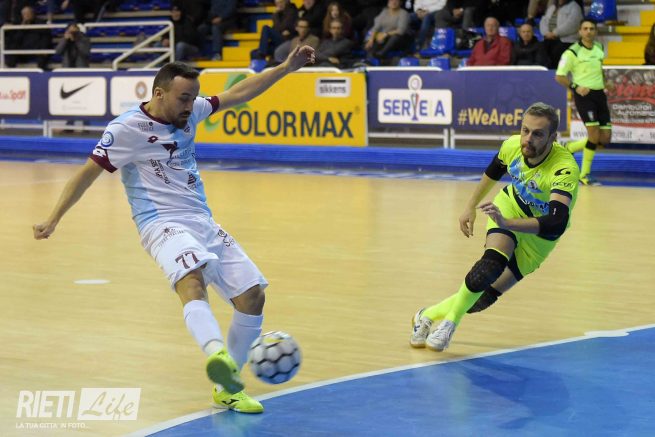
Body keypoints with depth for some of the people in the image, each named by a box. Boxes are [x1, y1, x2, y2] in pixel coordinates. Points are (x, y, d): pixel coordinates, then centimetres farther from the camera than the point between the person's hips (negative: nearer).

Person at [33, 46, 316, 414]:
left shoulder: (189, 112, 12)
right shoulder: (128, 128, -6)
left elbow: (238, 94, 20)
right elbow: (89, 172, -5)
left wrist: (286, 68, 19)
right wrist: (54, 219, -10)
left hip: (203, 222, 8)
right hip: (164, 224, -8)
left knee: (253, 295, -1)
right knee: (192, 280, -37)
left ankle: (228, 388, 12)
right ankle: (217, 353, -67)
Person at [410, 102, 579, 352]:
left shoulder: (565, 169, -37)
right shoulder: (512, 145, -22)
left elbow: (556, 222, -51)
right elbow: (492, 172, 4)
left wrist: (506, 224, -61)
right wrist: (471, 207, 12)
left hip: (541, 234, -2)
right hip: (510, 206, 2)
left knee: (485, 297, -4)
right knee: (491, 265, -29)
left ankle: (428, 316, 17)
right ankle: (449, 321, -13)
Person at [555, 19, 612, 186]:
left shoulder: (599, 48, 10)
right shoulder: (572, 52, -9)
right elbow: (559, 77, -7)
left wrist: (605, 82, 11)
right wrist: (576, 87, -19)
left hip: (599, 94, 7)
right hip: (584, 95, -7)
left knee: (605, 139, 3)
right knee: (594, 135, -15)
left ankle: (569, 148, 23)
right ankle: (584, 174, -1)